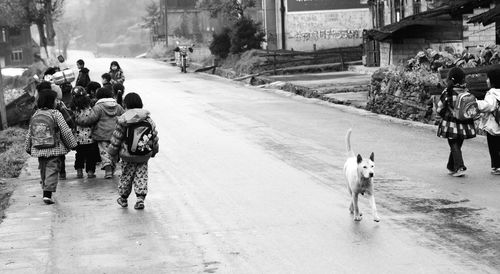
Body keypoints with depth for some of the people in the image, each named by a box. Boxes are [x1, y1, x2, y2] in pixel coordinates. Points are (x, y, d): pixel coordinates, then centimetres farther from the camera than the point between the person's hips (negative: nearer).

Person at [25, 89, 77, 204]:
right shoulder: (56, 114, -9)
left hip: (38, 150, 5)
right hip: (54, 150, -5)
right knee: (52, 170, -3)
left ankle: (46, 191, 23)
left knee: (43, 170, 17)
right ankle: (48, 193, -14)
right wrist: (72, 144, 4)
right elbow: (66, 132, -8)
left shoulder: (35, 115, 6)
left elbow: (29, 134, 11)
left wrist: (28, 148, 23)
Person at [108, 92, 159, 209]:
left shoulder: (123, 120, -10)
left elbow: (116, 138, -6)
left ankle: (123, 198, 25)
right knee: (141, 176, 9)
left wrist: (112, 152, 6)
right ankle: (141, 198, -2)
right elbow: (154, 138, 8)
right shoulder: (148, 120, 2)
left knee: (126, 176, 13)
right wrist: (154, 151, 21)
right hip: (144, 156, 2)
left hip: (128, 156, -2)